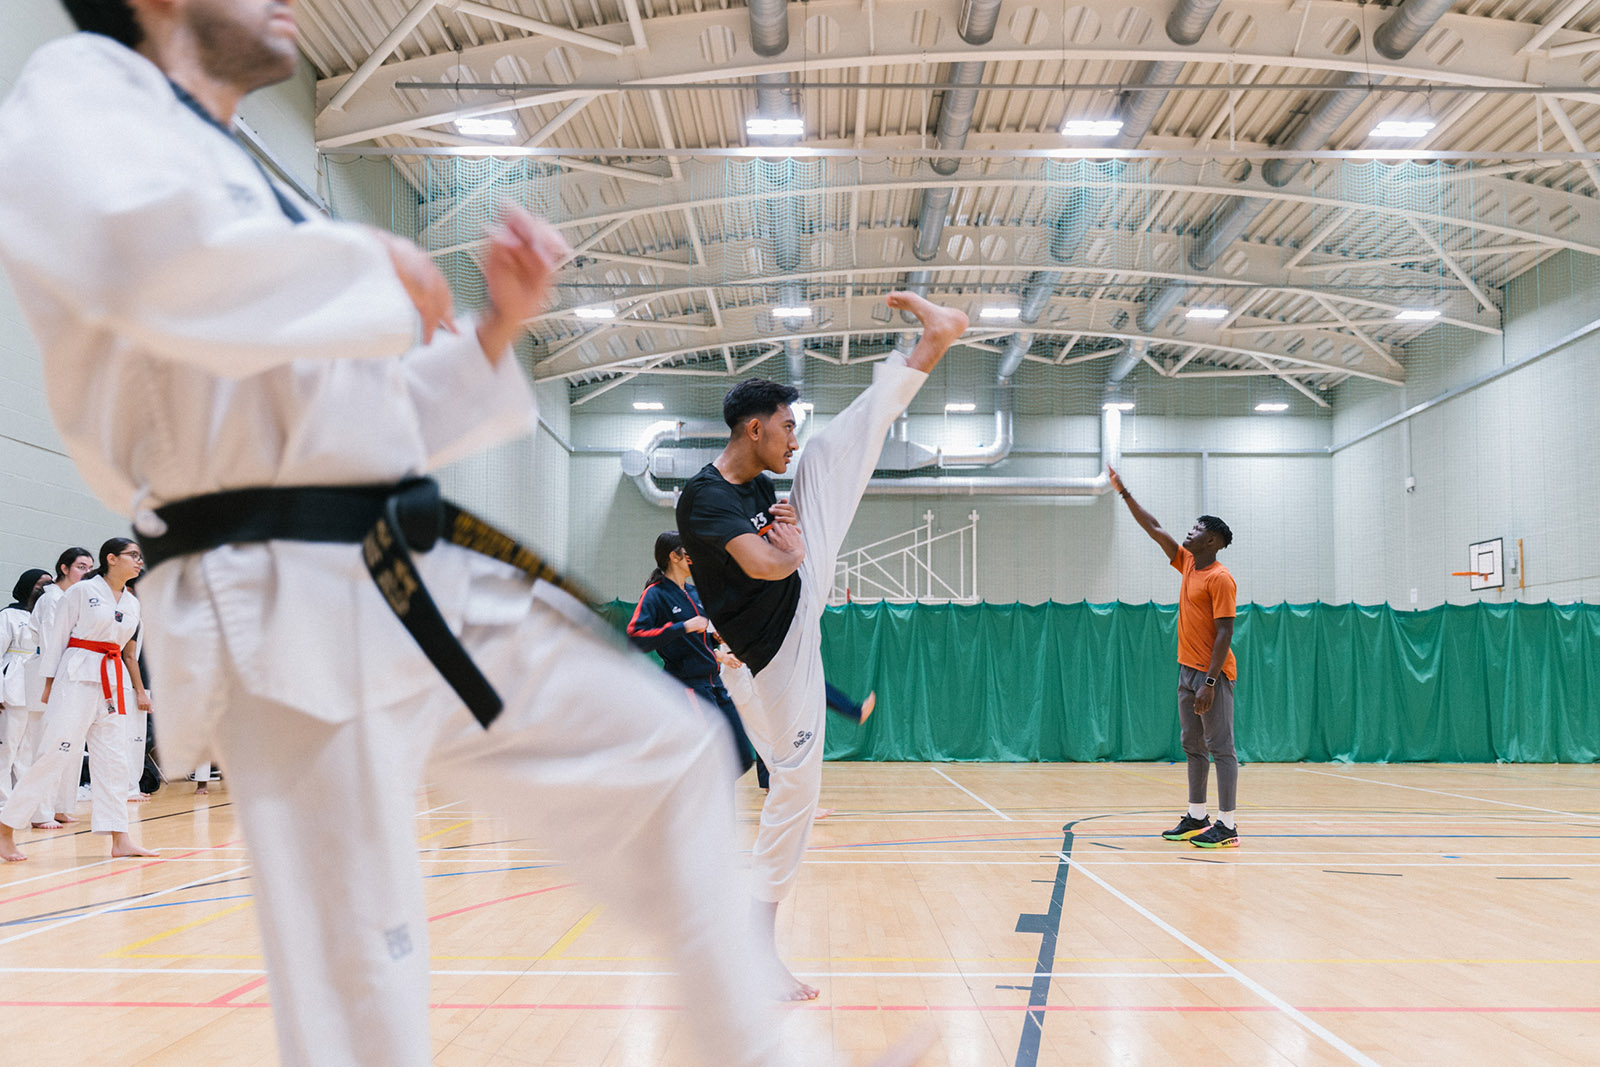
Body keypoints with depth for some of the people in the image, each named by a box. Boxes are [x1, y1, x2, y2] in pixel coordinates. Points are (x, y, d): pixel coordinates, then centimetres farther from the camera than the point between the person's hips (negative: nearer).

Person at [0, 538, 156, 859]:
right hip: (77, 678, -7)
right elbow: (56, 636, -4)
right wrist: (49, 685, -5)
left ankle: (120, 839, 8)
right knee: (56, 751, -9)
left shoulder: (133, 603, 12)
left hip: (112, 683, 7)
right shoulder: (83, 591, -6)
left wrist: (140, 690, 19)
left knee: (113, 759, 6)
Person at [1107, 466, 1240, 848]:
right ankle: (1197, 818, 20)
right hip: (1188, 670, 9)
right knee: (1193, 746, 13)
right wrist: (1123, 492, 15)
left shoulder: (1220, 579, -14)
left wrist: (1210, 683, -22)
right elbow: (1154, 529, 16)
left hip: (1212, 673, -9)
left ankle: (1228, 826, -6)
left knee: (1220, 747, -7)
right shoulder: (1187, 563, 10)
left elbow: (1224, 634, -18)